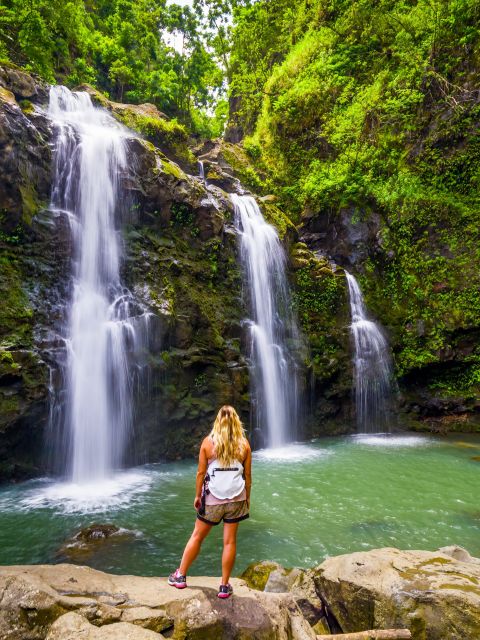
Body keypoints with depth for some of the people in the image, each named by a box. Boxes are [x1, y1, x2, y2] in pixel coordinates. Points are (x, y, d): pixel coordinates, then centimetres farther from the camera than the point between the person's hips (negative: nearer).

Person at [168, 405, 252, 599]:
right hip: (236, 498, 1)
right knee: (230, 541, 10)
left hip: (213, 498, -1)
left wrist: (197, 496, 7)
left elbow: (201, 472, -4)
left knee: (197, 536, 16)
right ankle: (224, 586, 19)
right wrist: (247, 497, 13)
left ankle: (180, 576, 28)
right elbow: (247, 474, 1)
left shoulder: (208, 442, -7)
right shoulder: (244, 444, -3)